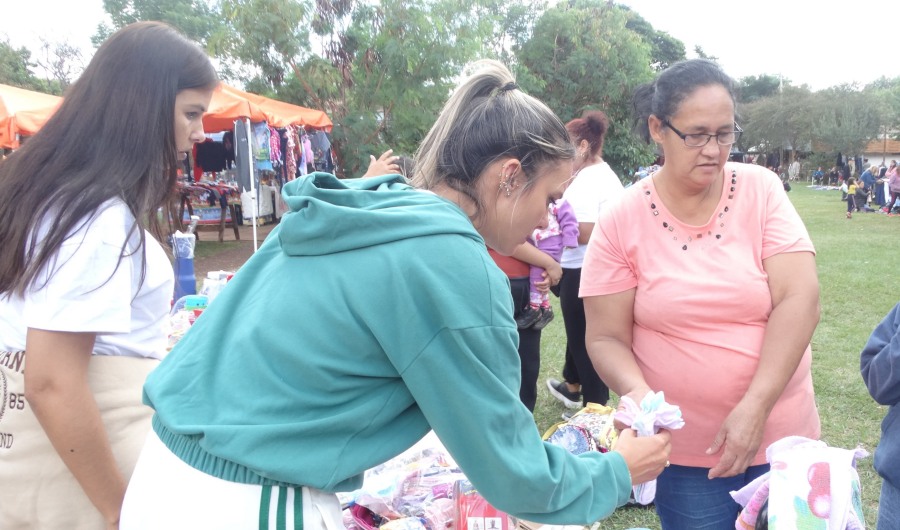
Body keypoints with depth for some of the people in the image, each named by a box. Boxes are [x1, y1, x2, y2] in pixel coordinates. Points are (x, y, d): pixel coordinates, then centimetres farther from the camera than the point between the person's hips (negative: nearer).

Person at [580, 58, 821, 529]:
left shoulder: (761, 190, -6)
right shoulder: (620, 221, -8)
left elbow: (799, 298, -14)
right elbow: (606, 337, -6)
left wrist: (755, 407, -23)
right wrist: (637, 392, -27)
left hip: (780, 436, 2)